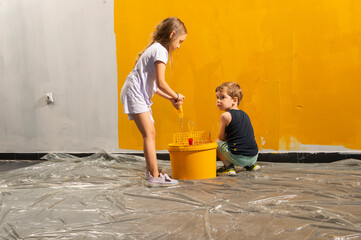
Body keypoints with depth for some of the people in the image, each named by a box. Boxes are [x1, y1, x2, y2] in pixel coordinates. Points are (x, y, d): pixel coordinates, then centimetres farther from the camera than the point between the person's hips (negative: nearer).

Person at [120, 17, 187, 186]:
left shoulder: (155, 48, 19)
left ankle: (151, 171, 21)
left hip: (138, 94, 10)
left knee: (150, 133, 13)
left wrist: (171, 99, 13)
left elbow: (153, 85, 19)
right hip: (134, 93, -10)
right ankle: (154, 176, -13)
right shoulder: (161, 51, -12)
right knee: (149, 134, -12)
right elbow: (161, 83, -20)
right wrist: (176, 96, -5)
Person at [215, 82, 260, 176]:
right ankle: (251, 165, 25)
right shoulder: (244, 114, 16)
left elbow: (221, 137, 4)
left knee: (216, 142, 10)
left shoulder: (226, 115, -6)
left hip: (239, 158, -8)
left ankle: (228, 167, 1)